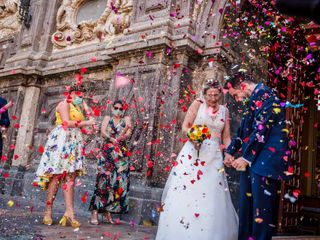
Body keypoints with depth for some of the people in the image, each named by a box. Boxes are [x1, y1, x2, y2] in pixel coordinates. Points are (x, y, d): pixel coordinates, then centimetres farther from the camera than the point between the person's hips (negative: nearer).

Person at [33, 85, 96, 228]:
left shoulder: (77, 108, 25)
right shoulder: (64, 104, 1)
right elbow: (66, 123, -13)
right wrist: (85, 123, -9)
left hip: (74, 142, 8)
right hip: (62, 140, -8)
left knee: (70, 177, -3)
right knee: (57, 175, -10)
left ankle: (69, 213, -9)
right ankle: (48, 211, -5)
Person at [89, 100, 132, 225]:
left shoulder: (126, 119, 13)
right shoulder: (107, 118, 13)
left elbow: (128, 134, -4)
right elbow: (103, 132, -3)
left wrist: (124, 134, -27)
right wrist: (112, 139, -22)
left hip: (121, 154, 2)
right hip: (107, 152, -2)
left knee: (119, 183, -2)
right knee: (104, 181, -10)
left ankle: (108, 212, 8)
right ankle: (95, 212, -8)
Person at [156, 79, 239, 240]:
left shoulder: (224, 111, 13)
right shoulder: (198, 104, 3)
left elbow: (226, 137, 13)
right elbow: (185, 126, -3)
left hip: (214, 157, 3)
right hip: (192, 153, -3)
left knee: (211, 197, 0)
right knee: (185, 192, -5)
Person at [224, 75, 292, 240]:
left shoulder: (263, 94, -9)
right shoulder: (254, 99, 19)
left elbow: (261, 129, -17)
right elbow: (243, 130, 24)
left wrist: (246, 157, -13)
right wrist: (231, 151, 17)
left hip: (265, 159, -10)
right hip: (251, 159, 10)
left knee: (261, 207, -4)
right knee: (246, 205, 12)